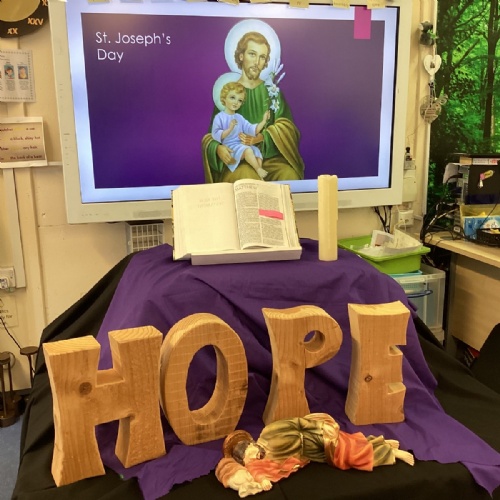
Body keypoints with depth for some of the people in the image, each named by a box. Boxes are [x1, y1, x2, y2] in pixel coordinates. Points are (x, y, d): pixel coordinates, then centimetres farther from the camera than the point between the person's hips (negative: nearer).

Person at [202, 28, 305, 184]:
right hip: (238, 159, -2)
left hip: (270, 157, 2)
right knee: (247, 178, -36)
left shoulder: (273, 91, 11)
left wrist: (260, 137, -18)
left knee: (290, 175, -29)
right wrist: (218, 148, -21)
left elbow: (286, 128, 1)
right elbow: (212, 135, 4)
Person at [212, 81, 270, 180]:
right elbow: (216, 136, -14)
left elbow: (252, 130, 10)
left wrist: (263, 121, -3)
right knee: (248, 150, -29)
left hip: (241, 145, 7)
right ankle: (259, 169, -15)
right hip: (229, 147, -7)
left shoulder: (239, 117, 15)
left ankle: (259, 176, -14)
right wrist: (229, 129, -26)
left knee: (257, 152, -14)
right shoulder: (219, 117, -4)